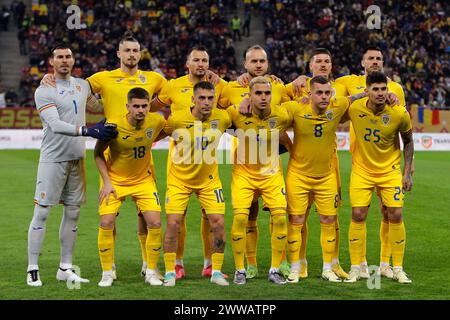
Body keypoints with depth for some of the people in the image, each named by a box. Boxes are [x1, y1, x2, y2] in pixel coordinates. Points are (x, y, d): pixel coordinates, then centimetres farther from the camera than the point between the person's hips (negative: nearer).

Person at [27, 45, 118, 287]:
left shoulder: (82, 85, 11)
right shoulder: (44, 92, -9)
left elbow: (96, 105, 30)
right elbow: (55, 125, -20)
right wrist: (87, 130, -29)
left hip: (77, 158, 6)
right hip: (53, 159, -6)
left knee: (73, 212, 9)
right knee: (41, 213, -6)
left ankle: (65, 268, 17)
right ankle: (32, 269, -2)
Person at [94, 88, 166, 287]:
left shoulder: (156, 122, -16)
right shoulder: (114, 125, -24)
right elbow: (98, 153, -9)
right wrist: (106, 181, -14)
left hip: (143, 180, 2)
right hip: (115, 180, -2)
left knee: (155, 222, -8)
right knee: (106, 223, -11)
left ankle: (151, 272, 9)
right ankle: (107, 273, 5)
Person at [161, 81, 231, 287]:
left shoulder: (222, 118, -13)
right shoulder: (176, 119, -19)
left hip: (209, 179, 2)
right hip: (179, 179, -2)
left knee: (218, 223, -6)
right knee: (173, 223, -9)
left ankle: (216, 272, 9)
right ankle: (170, 273, 5)